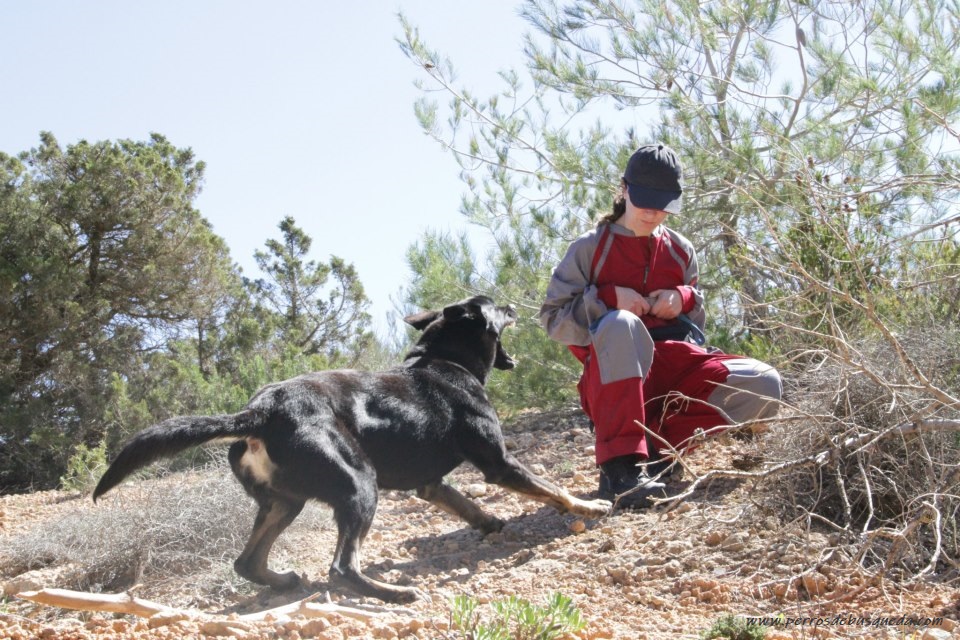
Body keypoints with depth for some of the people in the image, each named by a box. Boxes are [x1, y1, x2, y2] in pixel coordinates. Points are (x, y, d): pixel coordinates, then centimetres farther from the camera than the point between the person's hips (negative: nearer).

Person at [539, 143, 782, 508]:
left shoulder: (681, 251, 16)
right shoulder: (591, 248, 6)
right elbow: (553, 319, 1)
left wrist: (684, 299, -1)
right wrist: (608, 297, -14)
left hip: (673, 364, 4)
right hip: (614, 374, -4)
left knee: (764, 385, -20)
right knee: (621, 324, -40)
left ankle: (656, 448, -15)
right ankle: (620, 464, -42)